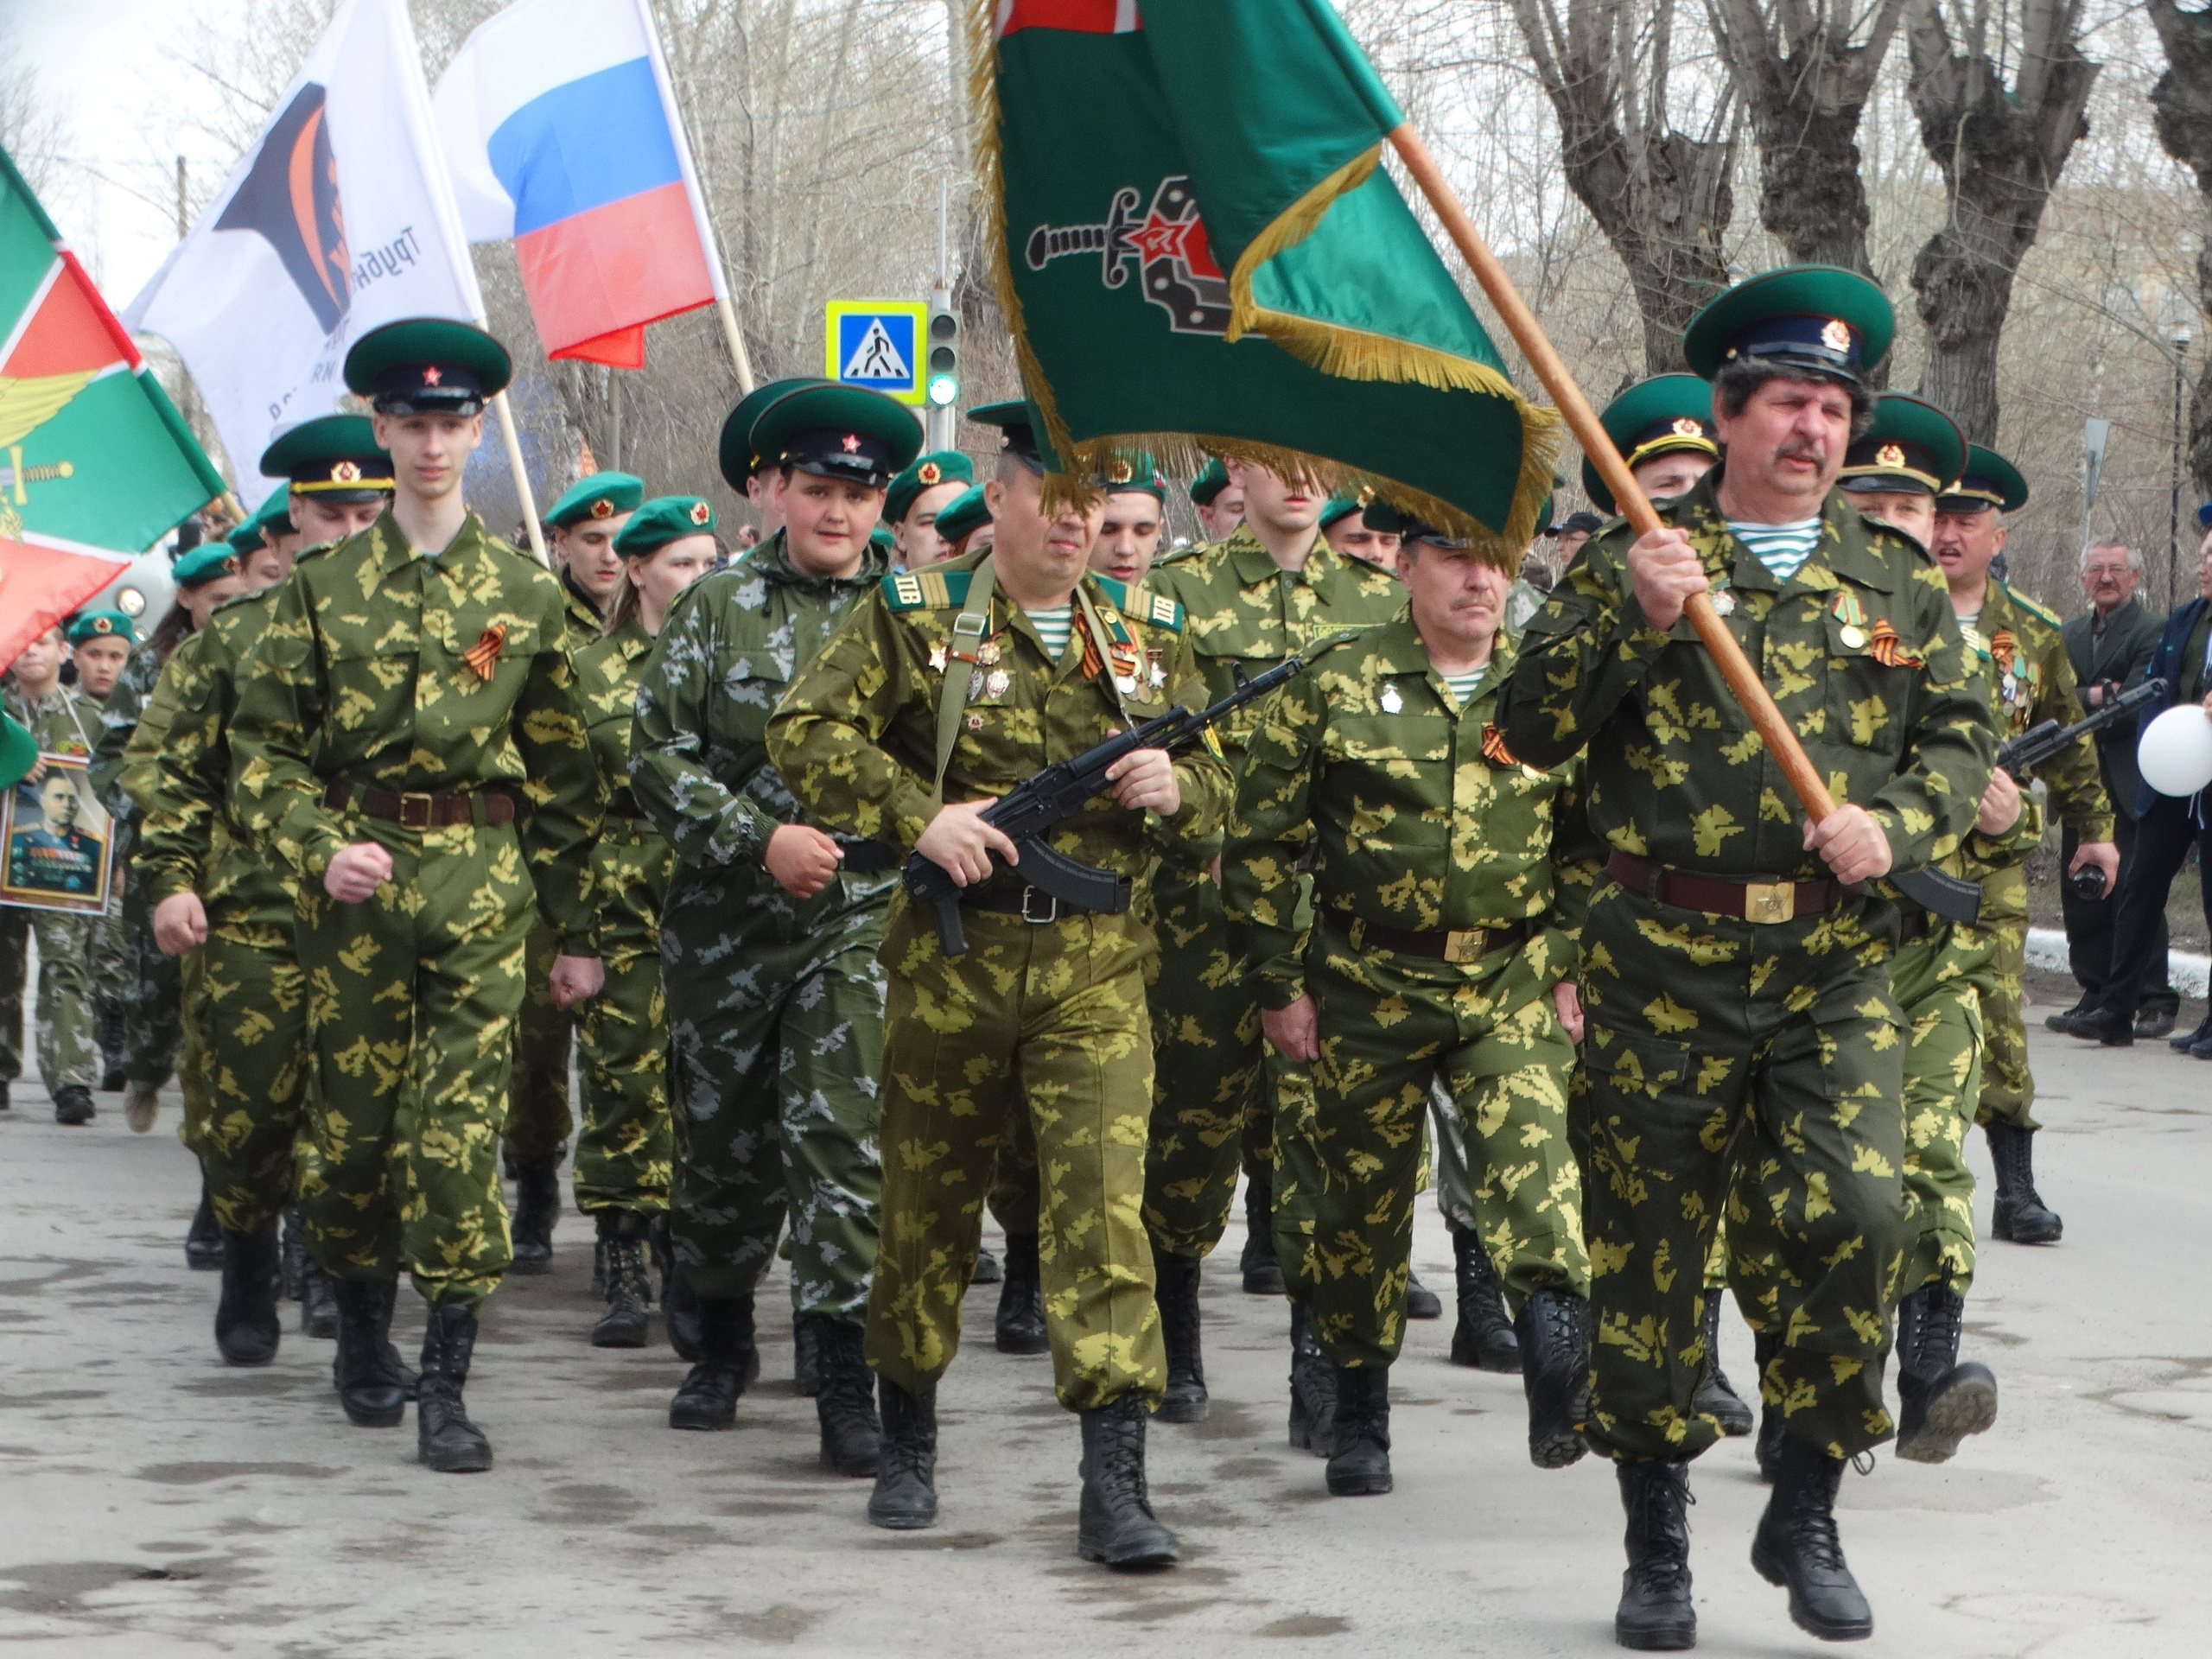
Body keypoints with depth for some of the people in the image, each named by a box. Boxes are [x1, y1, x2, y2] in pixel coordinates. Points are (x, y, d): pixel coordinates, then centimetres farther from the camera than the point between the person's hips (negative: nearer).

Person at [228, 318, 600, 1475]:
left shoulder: (526, 592, 7)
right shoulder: (322, 587, 5)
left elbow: (563, 771, 10)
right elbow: (260, 745, 4)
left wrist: (574, 927, 9)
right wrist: (319, 848, -13)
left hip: (484, 881, -1)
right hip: (357, 877, 1)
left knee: (462, 1129, -8)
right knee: (351, 1119, 7)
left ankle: (445, 1385, -6)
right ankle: (363, 1334, 29)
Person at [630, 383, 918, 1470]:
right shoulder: (718, 607, 4)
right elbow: (658, 755, 0)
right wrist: (760, 840, -11)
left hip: (863, 919, -1)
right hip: (727, 921, 1)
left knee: (845, 1136, -11)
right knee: (722, 1136, 12)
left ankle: (844, 1376, -9)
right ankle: (721, 1343, 30)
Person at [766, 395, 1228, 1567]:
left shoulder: (1147, 635, 11)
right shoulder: (915, 616, 1)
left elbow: (1217, 780, 17)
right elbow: (804, 733, -6)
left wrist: (1174, 786, -7)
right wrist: (918, 814, -18)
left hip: (1097, 970, 1)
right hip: (951, 955, -1)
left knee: (1104, 1206, -10)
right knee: (928, 1201, 10)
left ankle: (1115, 1482, -10)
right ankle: (908, 1445, 29)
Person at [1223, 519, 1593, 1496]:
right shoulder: (1334, 688, -1)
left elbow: (1594, 845, 15)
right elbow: (1260, 841, 1)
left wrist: (1575, 967, 7)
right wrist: (1280, 981, -1)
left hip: (1513, 985, 1)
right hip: (1367, 988, 0)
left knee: (1531, 1155, -22)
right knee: (1362, 1194, 7)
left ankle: (1561, 1363, -37)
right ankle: (1358, 1409, 23)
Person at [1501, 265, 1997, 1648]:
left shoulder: (1898, 583, 12)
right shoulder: (1630, 566, 6)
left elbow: (1967, 738, 12)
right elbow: (1531, 730, -1)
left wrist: (1896, 826, -8)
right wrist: (1634, 617, -15)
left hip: (1838, 967, 1)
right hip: (1664, 963, -1)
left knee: (1860, 1211, -16)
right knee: (1648, 1245, 4)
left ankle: (1806, 1514, 4)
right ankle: (1659, 1546, 19)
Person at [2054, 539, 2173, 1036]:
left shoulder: (2152, 633, -4)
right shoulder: (2068, 635, 16)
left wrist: (2078, 703, -7)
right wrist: (2098, 696, -12)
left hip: (2128, 788, -6)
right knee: (2081, 894, 6)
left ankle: (2154, 1000, -1)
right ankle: (2096, 995, 14)